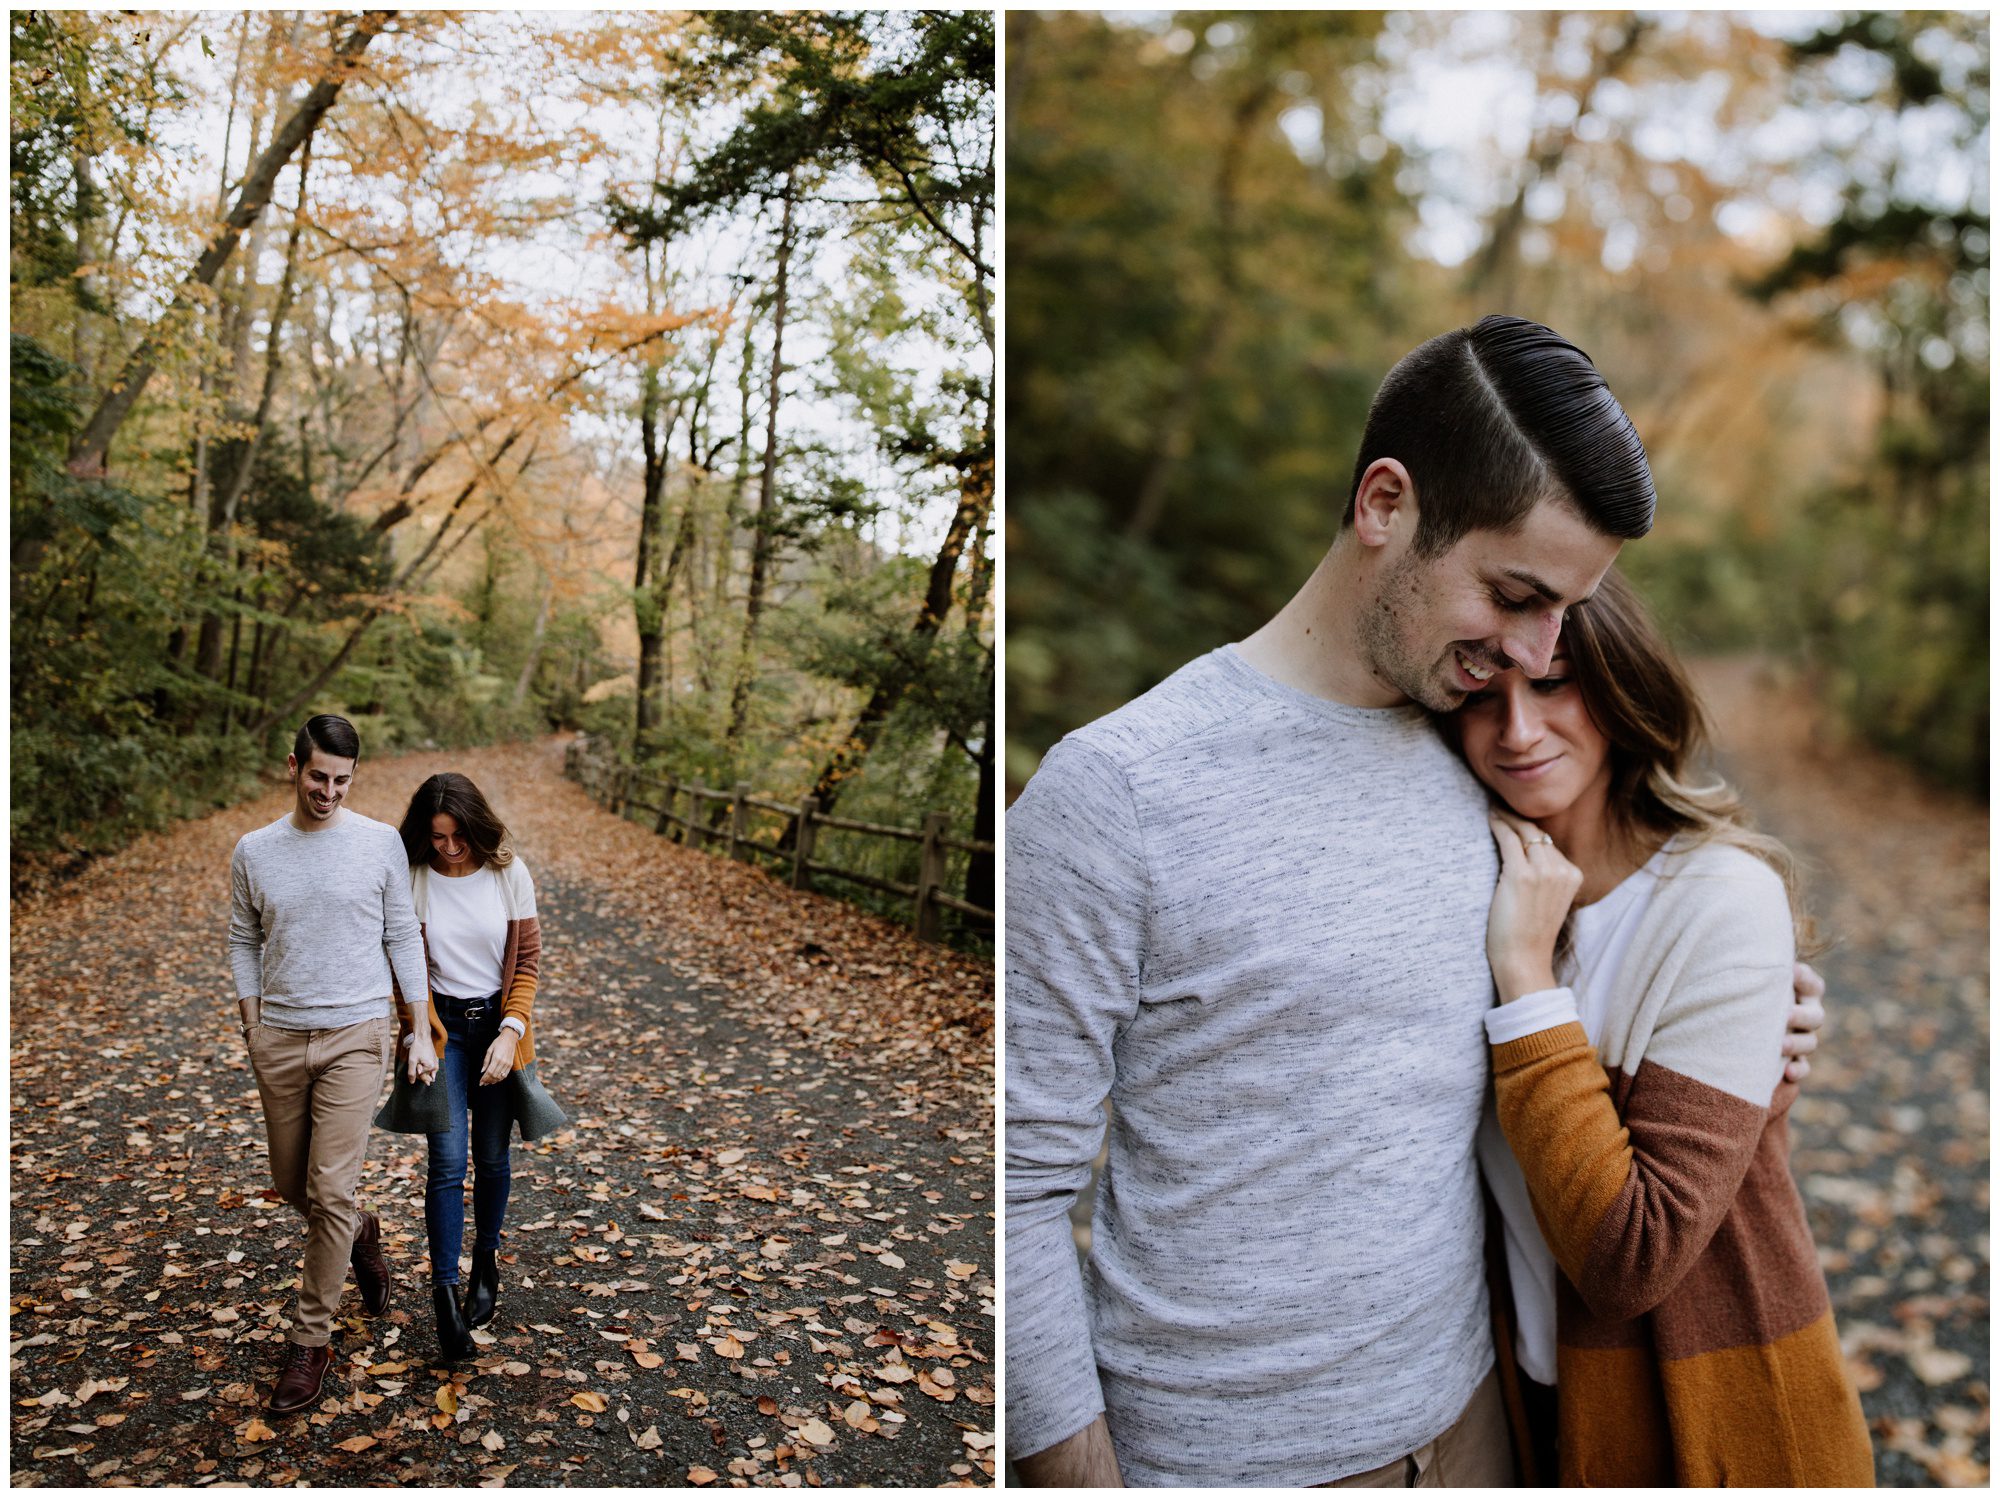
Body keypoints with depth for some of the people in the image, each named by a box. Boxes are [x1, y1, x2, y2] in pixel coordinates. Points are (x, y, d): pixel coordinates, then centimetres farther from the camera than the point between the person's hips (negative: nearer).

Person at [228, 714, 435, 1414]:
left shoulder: (380, 843, -3)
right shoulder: (254, 851, 3)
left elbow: (403, 938, 1)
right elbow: (243, 943, 12)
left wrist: (421, 1031, -1)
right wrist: (253, 1026, 4)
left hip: (355, 1034, -3)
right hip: (280, 1039, 3)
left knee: (331, 1189, -6)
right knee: (291, 1184, 14)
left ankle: (310, 1340, 9)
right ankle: (361, 1234, 45)